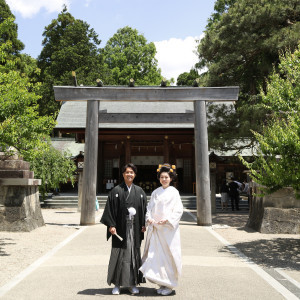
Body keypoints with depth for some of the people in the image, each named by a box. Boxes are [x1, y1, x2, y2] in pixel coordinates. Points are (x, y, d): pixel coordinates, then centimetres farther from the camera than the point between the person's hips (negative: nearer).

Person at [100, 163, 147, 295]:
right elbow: (110, 209, -4)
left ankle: (132, 283, 20)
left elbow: (144, 209, 10)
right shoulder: (116, 191, -1)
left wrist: (144, 224, 1)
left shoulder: (139, 191, 8)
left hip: (135, 228, 3)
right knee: (119, 254, 4)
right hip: (120, 227, -3)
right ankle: (117, 284, 16)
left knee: (134, 254, 8)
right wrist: (111, 225, -13)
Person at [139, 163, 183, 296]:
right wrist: (149, 218, -5)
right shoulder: (155, 192, 11)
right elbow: (150, 207, 13)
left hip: (169, 228, -4)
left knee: (168, 254, -1)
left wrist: (167, 220, -17)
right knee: (156, 254, 4)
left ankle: (169, 285, 13)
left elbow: (178, 210, -6)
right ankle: (162, 283, 18)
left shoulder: (174, 192, -2)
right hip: (155, 228, 4)